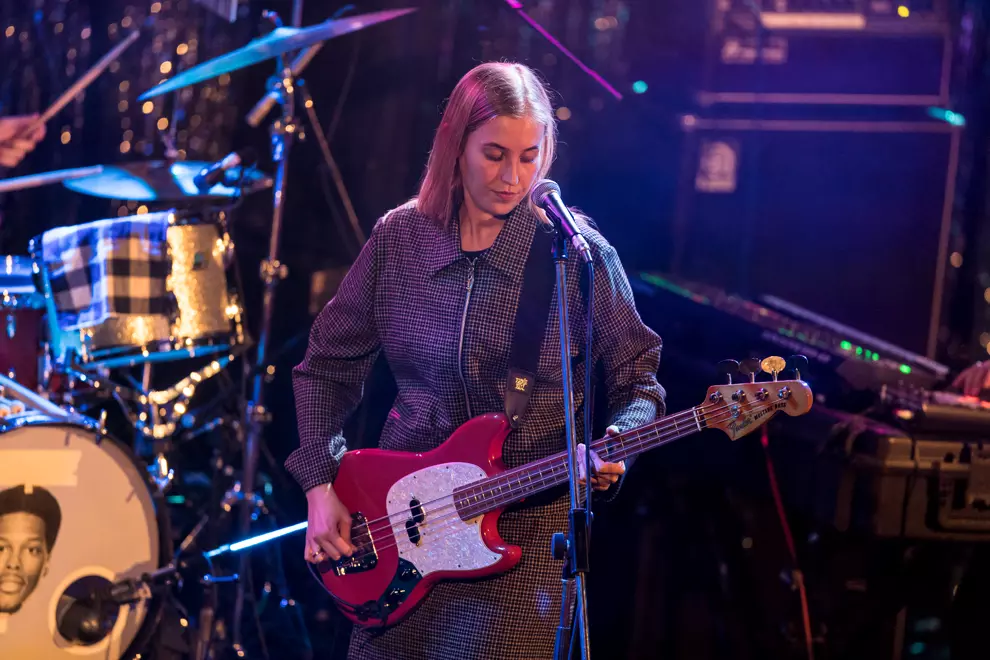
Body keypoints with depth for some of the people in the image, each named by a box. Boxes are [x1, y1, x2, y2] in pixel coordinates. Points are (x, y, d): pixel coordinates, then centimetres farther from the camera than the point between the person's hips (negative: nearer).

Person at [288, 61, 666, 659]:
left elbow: (637, 375, 0)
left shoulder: (579, 254, -9)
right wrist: (320, 484, -2)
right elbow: (327, 365, 8)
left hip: (525, 525, -3)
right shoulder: (399, 239, 0)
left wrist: (615, 446, -20)